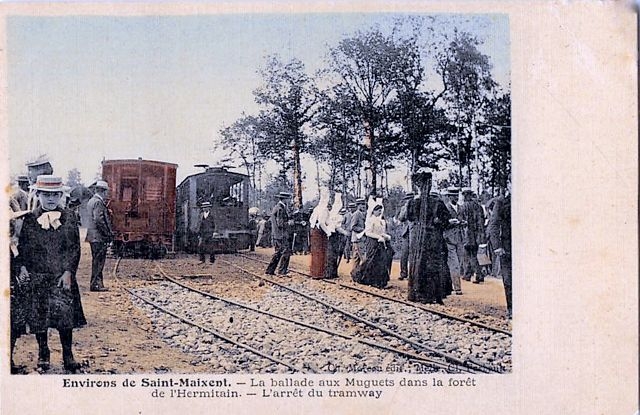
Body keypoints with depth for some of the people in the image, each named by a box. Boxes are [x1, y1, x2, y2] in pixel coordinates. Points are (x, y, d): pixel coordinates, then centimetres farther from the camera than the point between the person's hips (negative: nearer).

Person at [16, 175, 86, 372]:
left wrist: (68, 272, -8)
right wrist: (23, 266, -7)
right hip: (38, 276, 1)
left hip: (63, 276, -1)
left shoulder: (68, 218, 2)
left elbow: (75, 248, 1)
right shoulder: (29, 219, 3)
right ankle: (43, 354, 23)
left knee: (66, 314, -4)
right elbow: (23, 246, 8)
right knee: (39, 316, 6)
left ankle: (67, 355, 9)